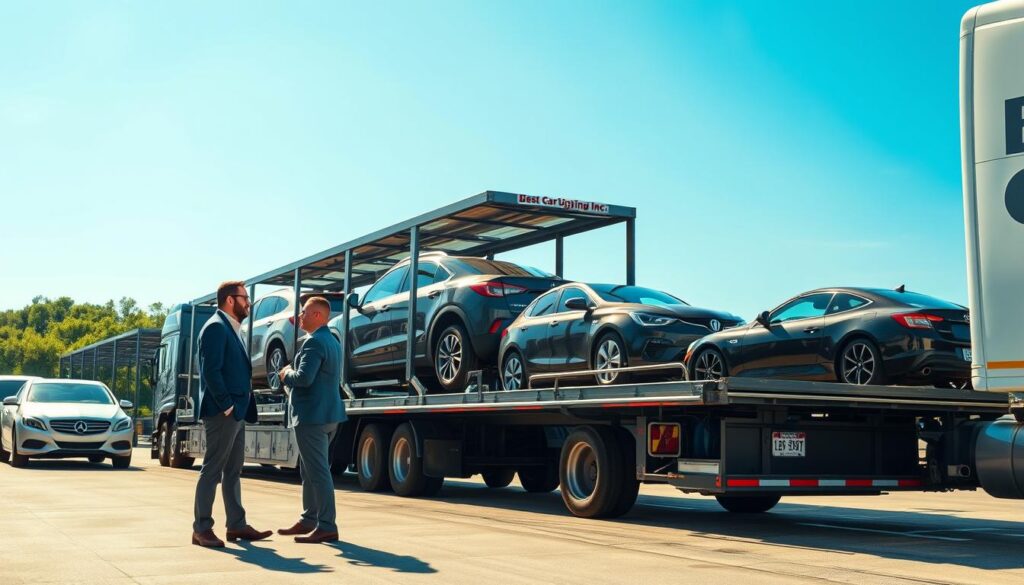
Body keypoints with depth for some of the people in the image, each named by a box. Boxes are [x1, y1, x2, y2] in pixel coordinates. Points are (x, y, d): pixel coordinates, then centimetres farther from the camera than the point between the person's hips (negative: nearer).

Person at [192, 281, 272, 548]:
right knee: (212, 470, -5)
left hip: (235, 413, 10)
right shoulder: (216, 327, -11)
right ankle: (201, 529, -1)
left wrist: (239, 407, 11)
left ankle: (236, 525, 18)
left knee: (233, 471, 12)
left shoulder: (230, 329, 19)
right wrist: (227, 405, -19)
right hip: (222, 413, -10)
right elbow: (211, 371, -19)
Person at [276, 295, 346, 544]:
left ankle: (327, 526, -6)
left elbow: (304, 378, -25)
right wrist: (292, 378, 15)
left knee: (318, 471, -7)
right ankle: (309, 519, 27)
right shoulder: (331, 341, 16)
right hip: (327, 414, 10)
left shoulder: (315, 342, -15)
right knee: (310, 470, 18)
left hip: (312, 415, -10)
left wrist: (286, 374, -6)